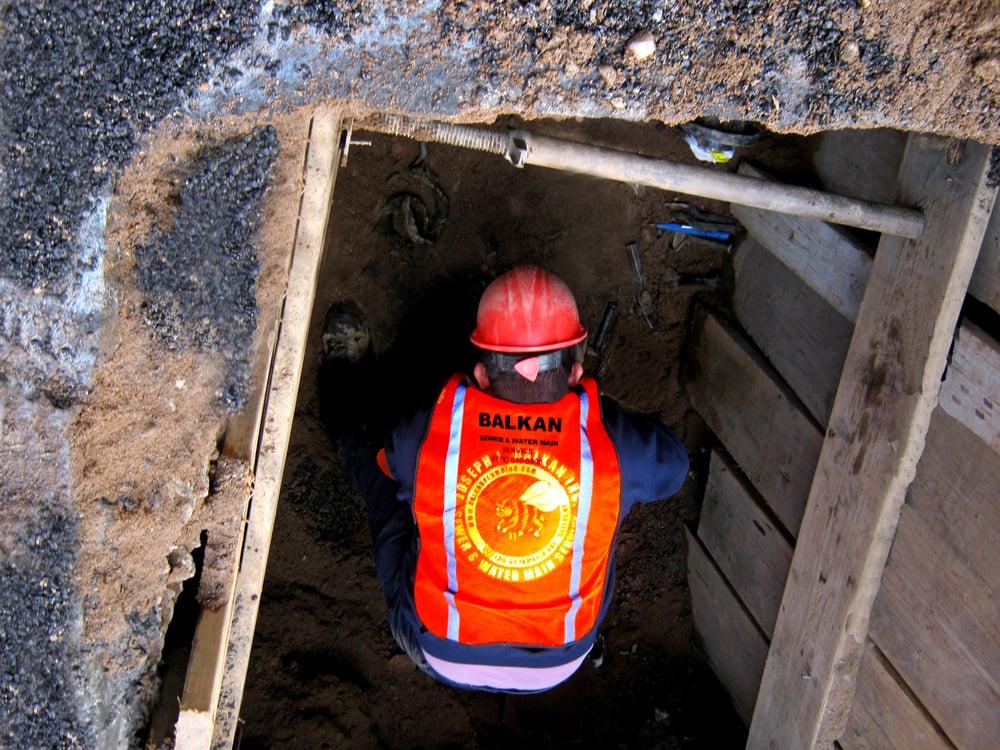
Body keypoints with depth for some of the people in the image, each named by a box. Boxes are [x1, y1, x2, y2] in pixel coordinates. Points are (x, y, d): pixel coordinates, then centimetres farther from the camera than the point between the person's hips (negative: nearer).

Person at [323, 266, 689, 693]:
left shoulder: (426, 433, -25)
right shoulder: (611, 440, -25)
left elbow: (389, 464, 1)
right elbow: (671, 465, -1)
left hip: (440, 658, -1)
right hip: (560, 664, 1)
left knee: (378, 466, 18)